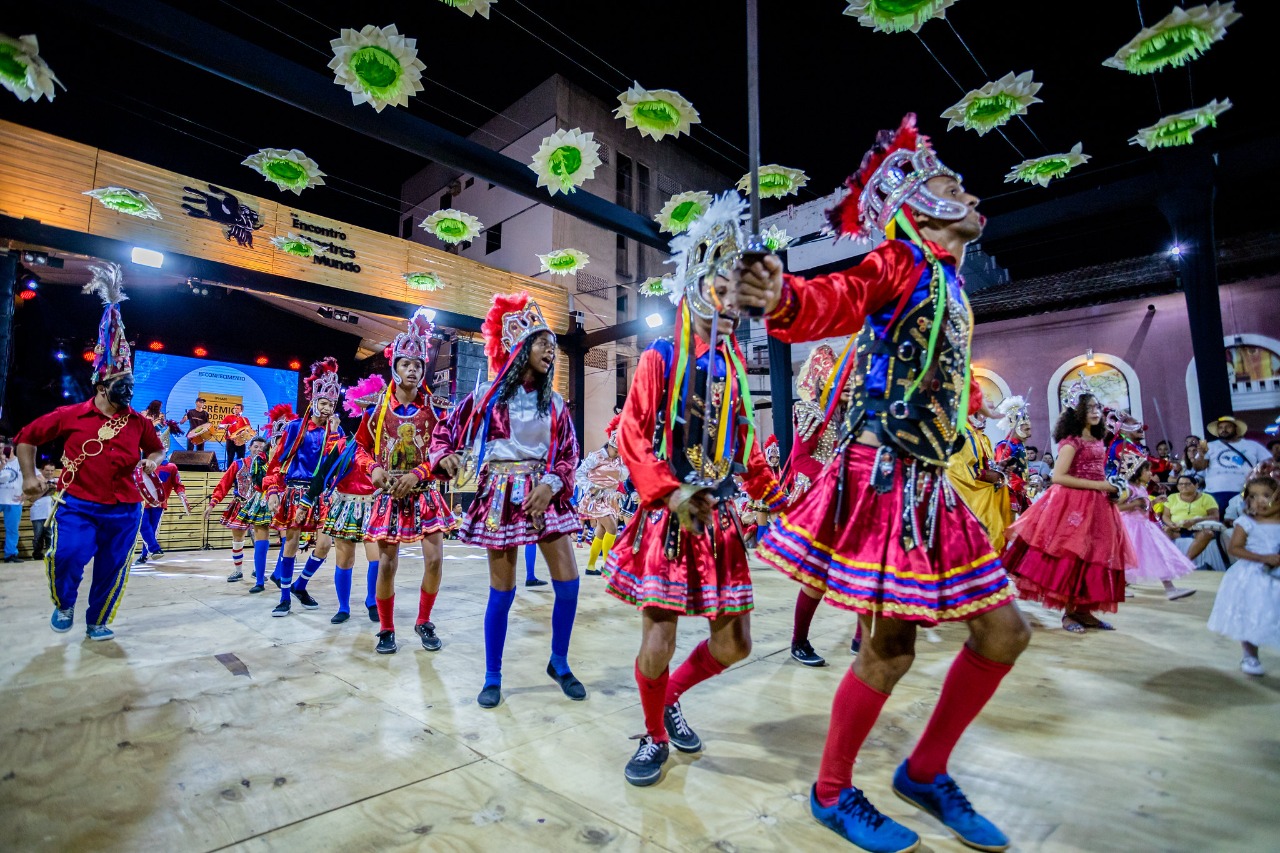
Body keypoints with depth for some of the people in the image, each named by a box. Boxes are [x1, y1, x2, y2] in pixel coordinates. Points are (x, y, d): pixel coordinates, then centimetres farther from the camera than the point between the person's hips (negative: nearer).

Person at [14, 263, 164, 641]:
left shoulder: (139, 422, 6)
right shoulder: (71, 415, -1)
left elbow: (156, 449, 24)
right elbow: (26, 437, 11)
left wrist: (152, 462, 1)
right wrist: (29, 476, 5)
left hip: (124, 510, 3)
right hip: (77, 504, -2)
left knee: (112, 570, 8)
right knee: (67, 556, -18)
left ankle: (97, 622, 30)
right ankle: (64, 605, 16)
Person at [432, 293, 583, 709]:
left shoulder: (554, 403, 8)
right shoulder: (487, 395, 1)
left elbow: (568, 453, 5)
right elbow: (445, 430, 6)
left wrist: (551, 484, -11)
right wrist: (445, 456, -14)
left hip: (545, 494, 3)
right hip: (502, 496, -2)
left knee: (568, 583, -2)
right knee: (502, 592, 3)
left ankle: (559, 663, 21)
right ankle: (493, 677, 23)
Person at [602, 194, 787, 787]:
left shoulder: (732, 367, 13)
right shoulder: (660, 358, -2)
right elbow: (632, 434, -9)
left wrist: (773, 495, 11)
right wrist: (669, 493, -18)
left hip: (720, 518, 6)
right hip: (669, 515, -5)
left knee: (733, 645, 10)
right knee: (658, 641, -4)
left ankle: (670, 697, 37)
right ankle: (655, 737, 25)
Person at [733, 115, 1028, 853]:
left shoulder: (947, 282, 21)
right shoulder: (900, 262, -5)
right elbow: (843, 298, -27)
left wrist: (970, 399, 42)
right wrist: (786, 298, -46)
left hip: (931, 486, 9)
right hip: (883, 480, -9)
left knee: (1004, 633, 12)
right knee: (889, 649, -3)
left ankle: (926, 773, 29)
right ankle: (832, 793, 22)